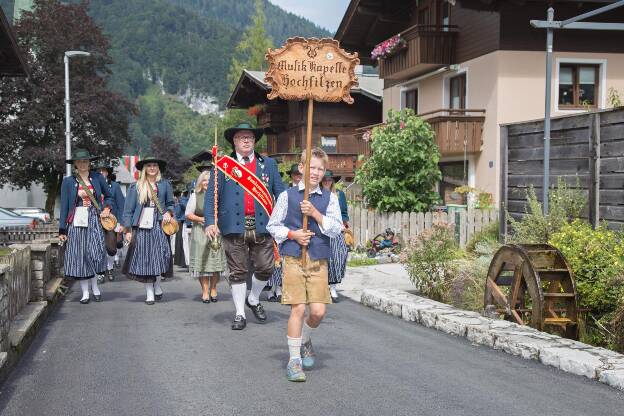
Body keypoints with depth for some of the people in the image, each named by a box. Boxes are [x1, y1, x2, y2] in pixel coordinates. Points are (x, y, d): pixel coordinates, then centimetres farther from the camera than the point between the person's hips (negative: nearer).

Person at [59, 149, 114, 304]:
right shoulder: (68, 182, 3)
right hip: (77, 222, 0)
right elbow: (64, 206, 3)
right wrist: (62, 230, 0)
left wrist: (107, 208, 0)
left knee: (95, 253, -11)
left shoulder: (97, 178, 6)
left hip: (94, 221, 0)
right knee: (79, 256, 1)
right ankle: (85, 292, 10)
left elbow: (109, 196, 20)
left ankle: (95, 287, 10)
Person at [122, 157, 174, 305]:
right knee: (144, 259, 1)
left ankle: (157, 285, 15)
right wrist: (128, 230, -2)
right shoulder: (135, 187, 5)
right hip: (141, 227, 0)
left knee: (160, 256, -9)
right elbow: (128, 209, 4)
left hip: (159, 226, 0)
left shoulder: (164, 184, 10)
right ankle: (149, 293, 8)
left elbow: (170, 203, 18)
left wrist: (168, 212, -4)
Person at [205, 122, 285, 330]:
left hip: (262, 226, 1)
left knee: (265, 268, 1)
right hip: (234, 227, -1)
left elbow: (280, 193, 10)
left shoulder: (269, 164, 12)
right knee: (238, 272, 5)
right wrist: (210, 222, -10)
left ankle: (253, 299, 29)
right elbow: (211, 195, 3)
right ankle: (239, 314, 16)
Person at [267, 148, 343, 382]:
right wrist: (292, 234, -8)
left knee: (318, 311, -3)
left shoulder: (329, 198, 7)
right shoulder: (288, 195, 3)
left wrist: (315, 213, -11)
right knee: (298, 308, -6)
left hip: (319, 260, 2)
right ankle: (294, 360, 7)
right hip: (294, 258, -2)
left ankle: (305, 340, 30)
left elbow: (336, 230, 0)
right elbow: (273, 226, 8)